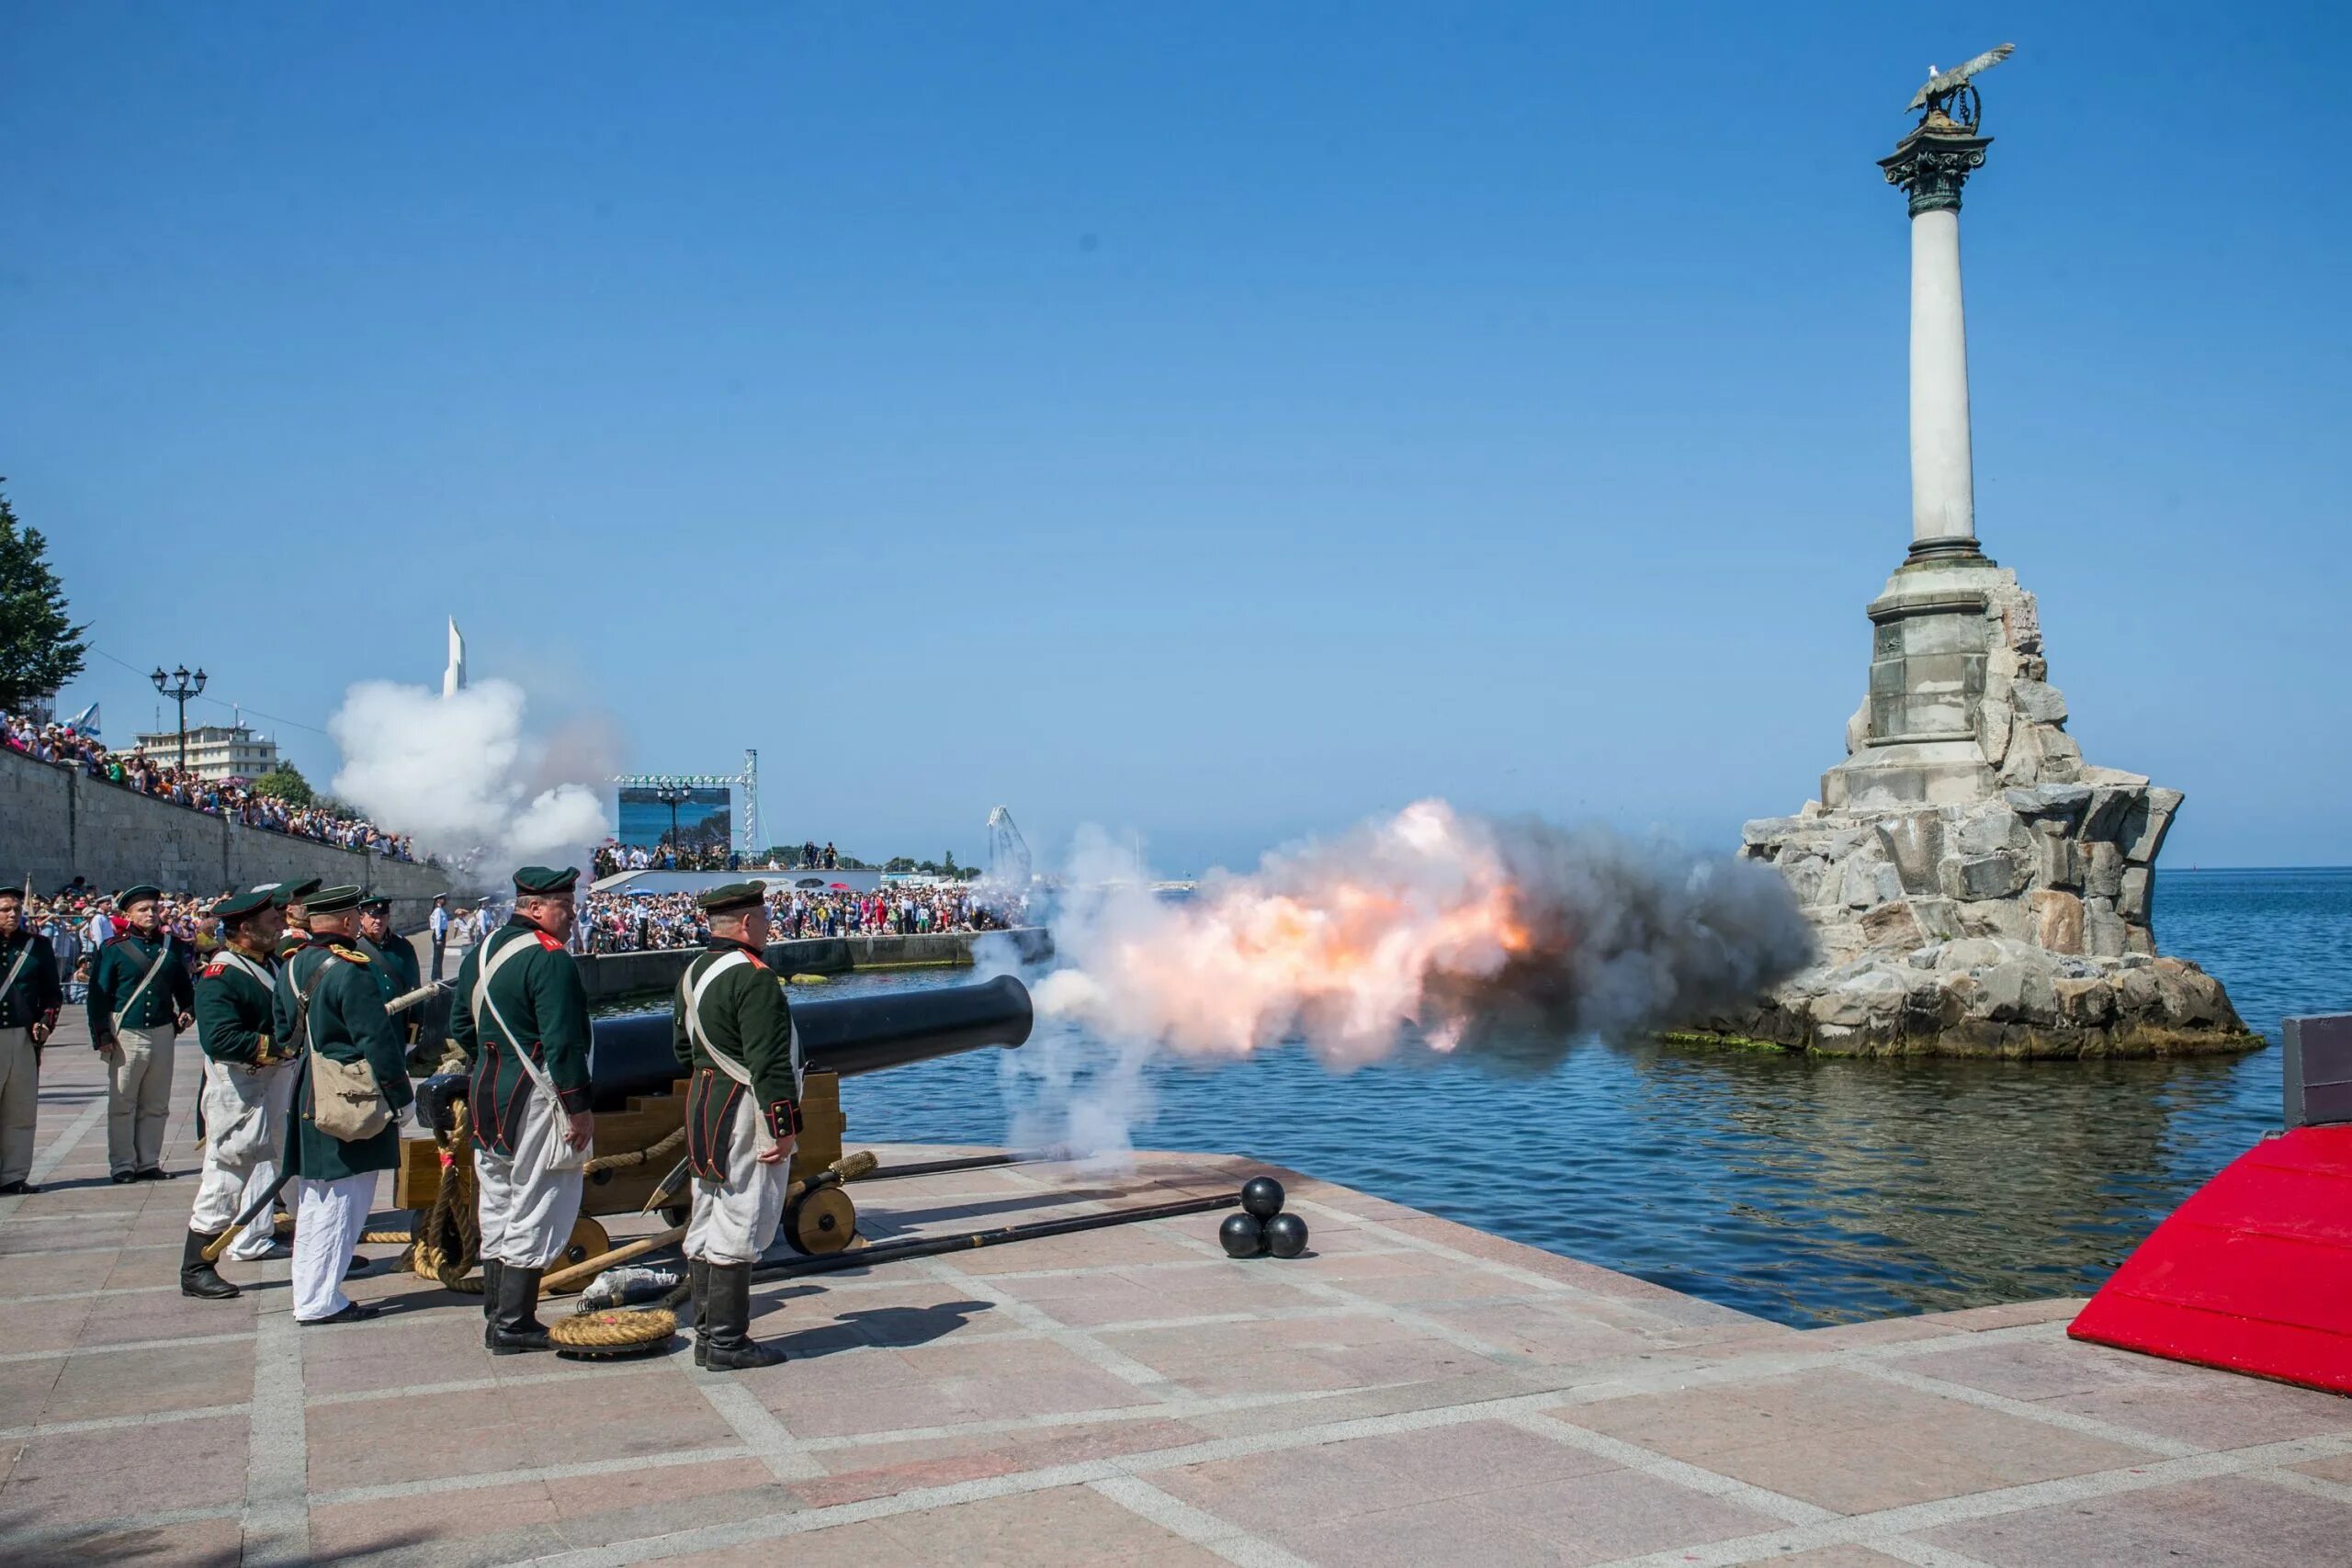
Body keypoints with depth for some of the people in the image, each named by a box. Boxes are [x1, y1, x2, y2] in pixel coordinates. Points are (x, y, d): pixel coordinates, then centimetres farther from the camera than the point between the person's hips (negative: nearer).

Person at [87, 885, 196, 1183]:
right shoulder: (113, 948, -2)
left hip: (162, 1033, 4)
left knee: (156, 1105, 8)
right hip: (126, 1035, -3)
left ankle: (149, 1162, 16)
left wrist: (188, 1010, 4)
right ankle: (123, 1164, 10)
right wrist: (102, 1035, -8)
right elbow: (98, 994, -2)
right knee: (122, 1104, 2)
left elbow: (183, 985, 21)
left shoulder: (172, 945, 9)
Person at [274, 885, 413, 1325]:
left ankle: (308, 1296, 22)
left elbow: (284, 1030, 16)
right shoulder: (349, 971, -19)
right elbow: (377, 1040, -19)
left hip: (307, 1100, 9)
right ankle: (321, 1302, 3)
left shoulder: (290, 967, 8)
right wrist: (400, 1095, -11)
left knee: (314, 1200, 16)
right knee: (341, 1202, -1)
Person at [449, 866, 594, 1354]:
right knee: (535, 1211, -1)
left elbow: (461, 1028, 18)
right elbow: (562, 1042, -21)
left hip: (488, 1096, 9)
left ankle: (496, 1318, 23)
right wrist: (579, 1107, -16)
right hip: (536, 1099, -9)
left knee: (497, 1210, 16)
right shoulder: (550, 959, -17)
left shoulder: (481, 952, 12)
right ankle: (514, 1326, 2)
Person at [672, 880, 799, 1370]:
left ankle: (707, 1334, 21)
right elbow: (769, 1064, -21)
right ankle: (728, 1343, 0)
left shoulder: (693, 973, 11)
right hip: (746, 1115, -10)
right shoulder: (754, 979, -18)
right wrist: (783, 1127, -18)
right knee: (738, 1230, -4)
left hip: (703, 1108, 10)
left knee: (706, 1228, 13)